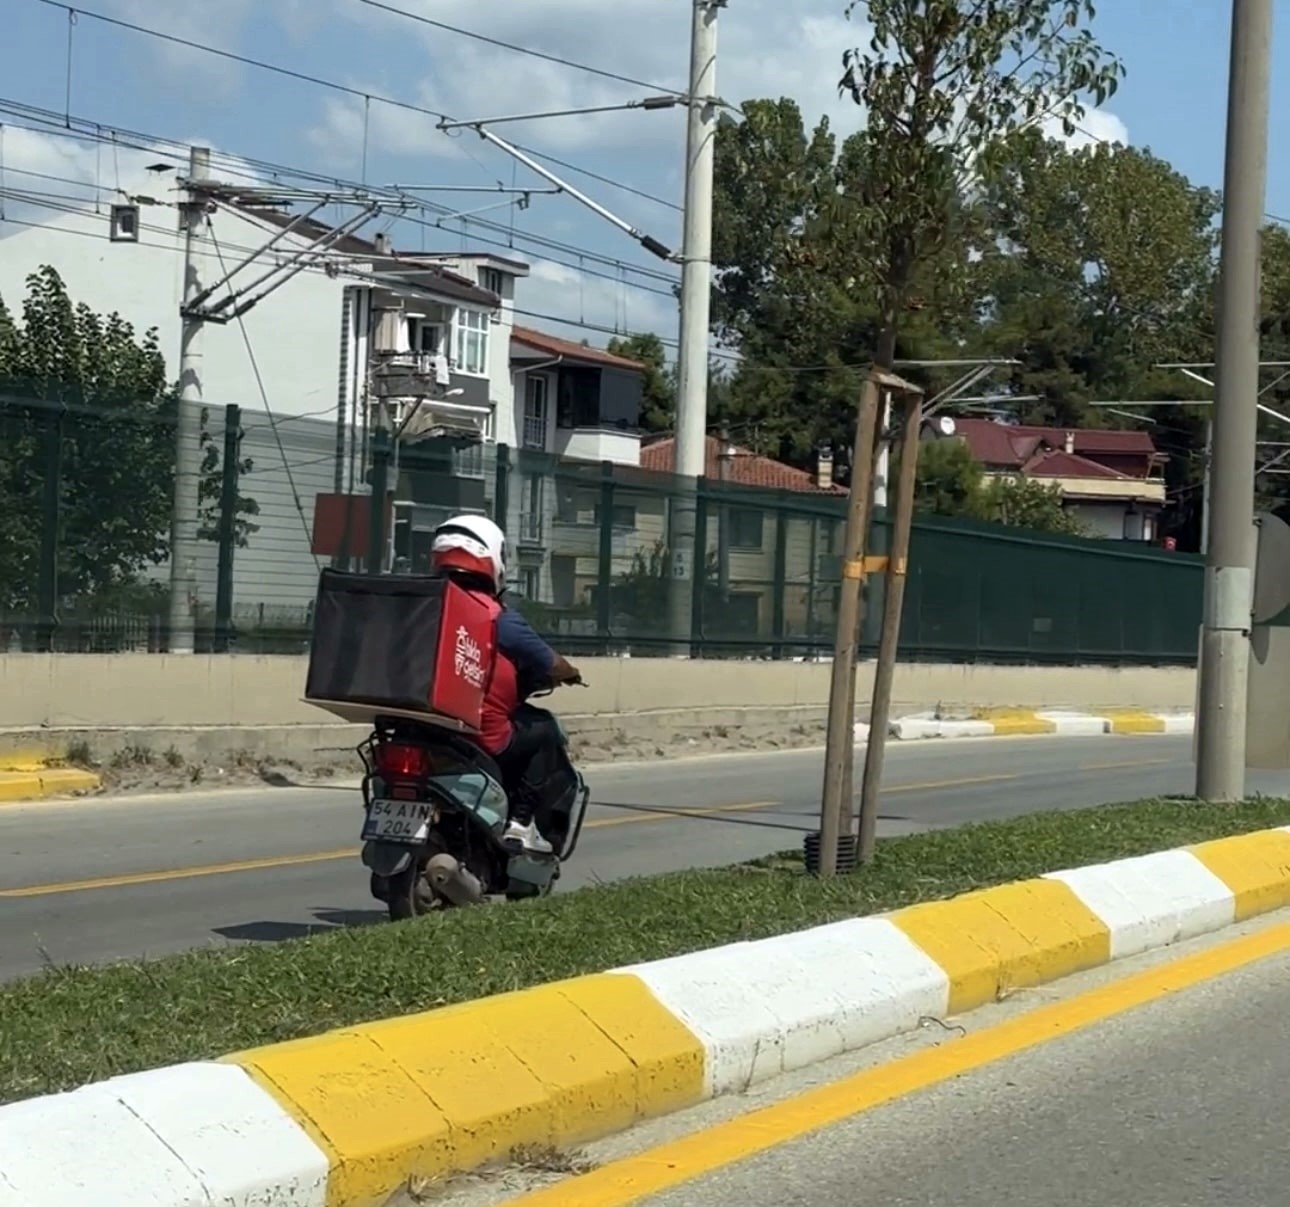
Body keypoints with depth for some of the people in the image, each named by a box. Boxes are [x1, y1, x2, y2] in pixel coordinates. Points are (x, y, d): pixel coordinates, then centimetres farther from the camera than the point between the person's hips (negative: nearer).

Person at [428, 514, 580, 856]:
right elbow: (553, 667, -1)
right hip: (485, 742, -6)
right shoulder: (498, 618, -9)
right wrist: (570, 673, 23)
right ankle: (520, 822, 9)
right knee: (544, 729, 19)